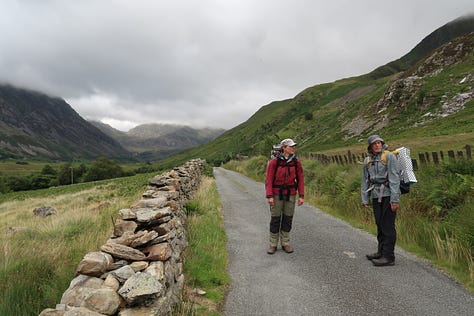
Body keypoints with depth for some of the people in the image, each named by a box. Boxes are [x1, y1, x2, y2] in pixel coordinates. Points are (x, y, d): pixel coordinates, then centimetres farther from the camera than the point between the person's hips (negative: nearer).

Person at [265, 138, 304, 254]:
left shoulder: (296, 162, -1)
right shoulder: (274, 162, -10)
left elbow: (300, 179, 1)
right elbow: (269, 180, -11)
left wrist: (301, 196, -4)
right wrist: (269, 196, -17)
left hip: (290, 195, 3)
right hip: (277, 194, -3)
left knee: (288, 219, 8)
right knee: (275, 219, 2)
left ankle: (285, 243, 22)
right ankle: (273, 244, 15)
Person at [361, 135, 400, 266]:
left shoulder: (389, 156, -5)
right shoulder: (368, 160, 13)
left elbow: (394, 178, -11)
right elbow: (365, 181, 15)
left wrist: (395, 199, -15)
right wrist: (365, 200, 10)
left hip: (388, 196, -6)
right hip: (376, 196, 6)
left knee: (388, 226, -4)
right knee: (380, 225, 13)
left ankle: (389, 257, 3)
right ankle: (381, 252, 25)